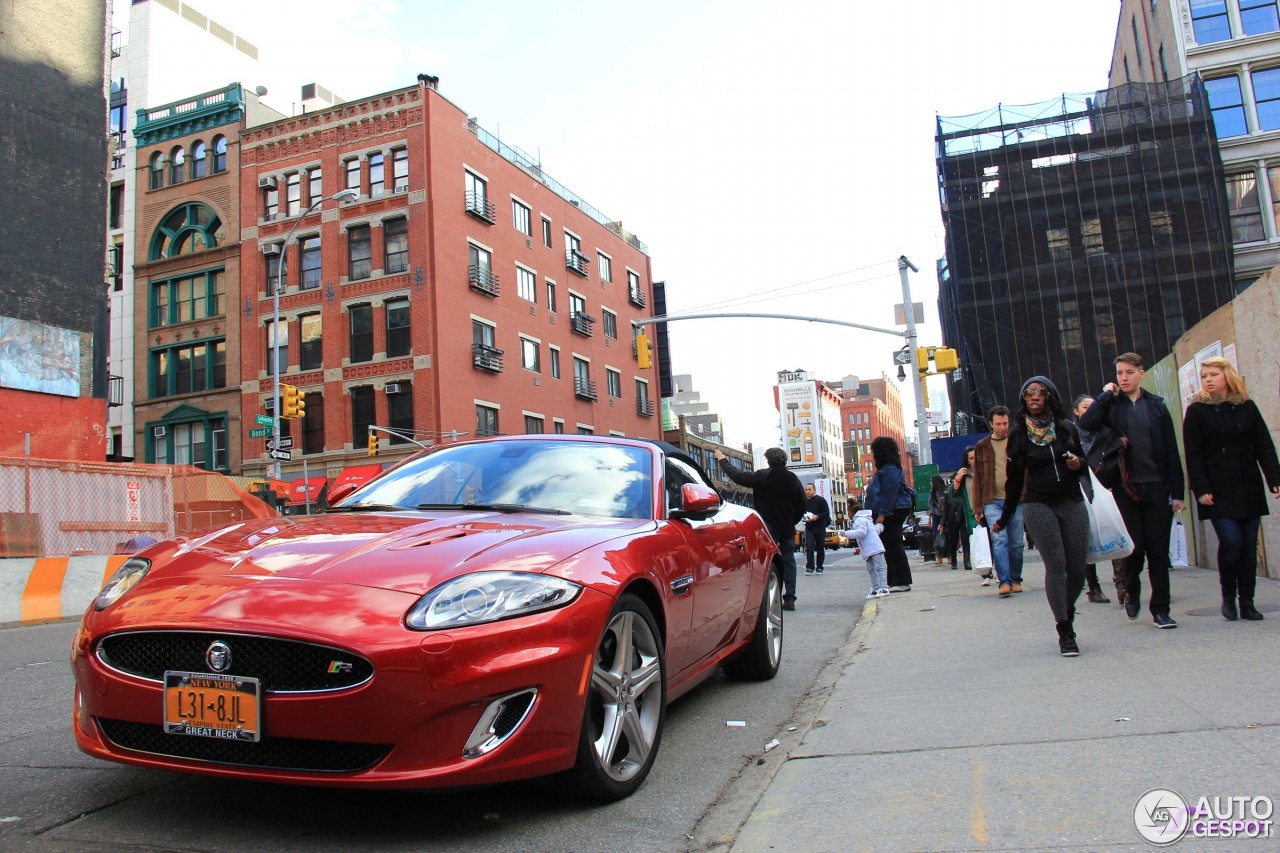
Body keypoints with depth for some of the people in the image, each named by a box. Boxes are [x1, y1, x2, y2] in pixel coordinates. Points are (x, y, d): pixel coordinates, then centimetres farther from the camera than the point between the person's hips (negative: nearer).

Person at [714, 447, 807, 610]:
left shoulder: (762, 477, -10)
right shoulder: (792, 478, 3)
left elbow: (738, 476, -6)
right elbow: (801, 504, 6)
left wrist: (723, 460, 7)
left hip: (769, 527, -4)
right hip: (788, 528, 4)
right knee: (788, 562, 6)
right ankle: (789, 599, 5)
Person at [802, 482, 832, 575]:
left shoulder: (821, 500, -5)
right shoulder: (804, 501, 6)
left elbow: (827, 512, -7)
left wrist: (817, 517, -21)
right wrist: (804, 517, -4)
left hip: (820, 527, -2)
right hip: (809, 527, 2)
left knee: (820, 548, 6)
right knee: (809, 547, -11)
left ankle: (819, 567, 16)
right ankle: (810, 567, -9)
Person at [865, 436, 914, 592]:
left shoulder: (890, 470, -14)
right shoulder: (883, 469, 19)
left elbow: (890, 493, -22)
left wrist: (882, 514, -23)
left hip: (892, 513, -11)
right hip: (888, 514, 11)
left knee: (893, 546, -9)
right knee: (890, 548, 12)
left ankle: (902, 582, -7)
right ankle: (894, 582, 17)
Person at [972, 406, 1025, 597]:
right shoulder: (981, 447, 8)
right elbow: (977, 478, 9)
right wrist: (978, 507, 5)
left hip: (1016, 500, 0)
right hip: (992, 502, 0)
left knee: (1016, 543, 6)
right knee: (999, 540, -13)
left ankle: (1015, 579, 21)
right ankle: (1004, 581, -13)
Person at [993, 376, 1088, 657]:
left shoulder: (1067, 427, 6)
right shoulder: (1019, 433, 1)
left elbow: (1083, 460, 19)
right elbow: (1015, 477, 6)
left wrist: (1078, 463, -7)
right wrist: (1004, 518, 9)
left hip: (1072, 503, 3)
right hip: (1038, 505, -2)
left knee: (1078, 568, -1)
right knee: (1056, 565, -12)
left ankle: (1067, 612, 28)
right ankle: (1065, 632, -7)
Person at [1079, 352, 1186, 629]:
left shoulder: (1156, 405, 8)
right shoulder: (1110, 405, 5)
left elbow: (1171, 451, 6)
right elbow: (1085, 424, -17)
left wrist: (1177, 491, 1)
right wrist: (1106, 395, -9)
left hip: (1156, 486, 1)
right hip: (1126, 488, -1)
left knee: (1159, 550, 3)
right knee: (1135, 546, -1)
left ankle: (1160, 609, 13)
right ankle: (1131, 590, 28)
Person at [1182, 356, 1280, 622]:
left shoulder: (1247, 407, 9)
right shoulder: (1196, 411, 2)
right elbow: (1193, 455, -2)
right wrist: (1201, 489, -10)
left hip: (1249, 488, 3)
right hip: (1219, 490, -3)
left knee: (1249, 544, 2)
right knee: (1230, 541, -13)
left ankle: (1247, 601, 11)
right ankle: (1228, 597, 5)